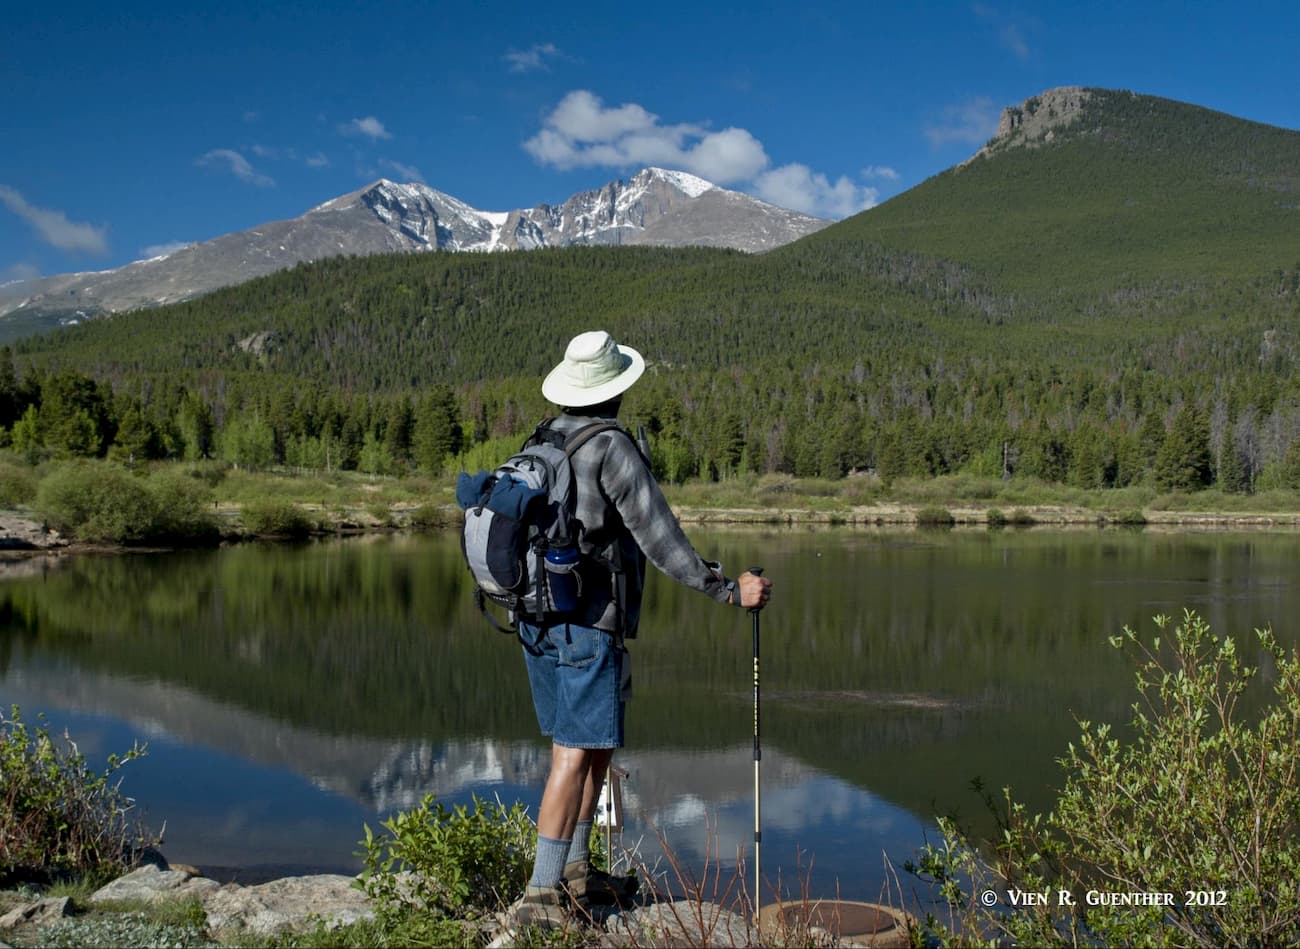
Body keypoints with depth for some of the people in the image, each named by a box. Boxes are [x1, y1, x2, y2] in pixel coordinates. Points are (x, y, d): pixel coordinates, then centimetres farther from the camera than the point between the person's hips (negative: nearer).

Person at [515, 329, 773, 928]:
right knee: (577, 754, -5)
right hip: (587, 624, -8)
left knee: (594, 746, 17)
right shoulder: (611, 448, -14)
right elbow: (660, 540, -15)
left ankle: (575, 873, 24)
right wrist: (729, 590, -9)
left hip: (536, 618, 8)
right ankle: (542, 896, -3)